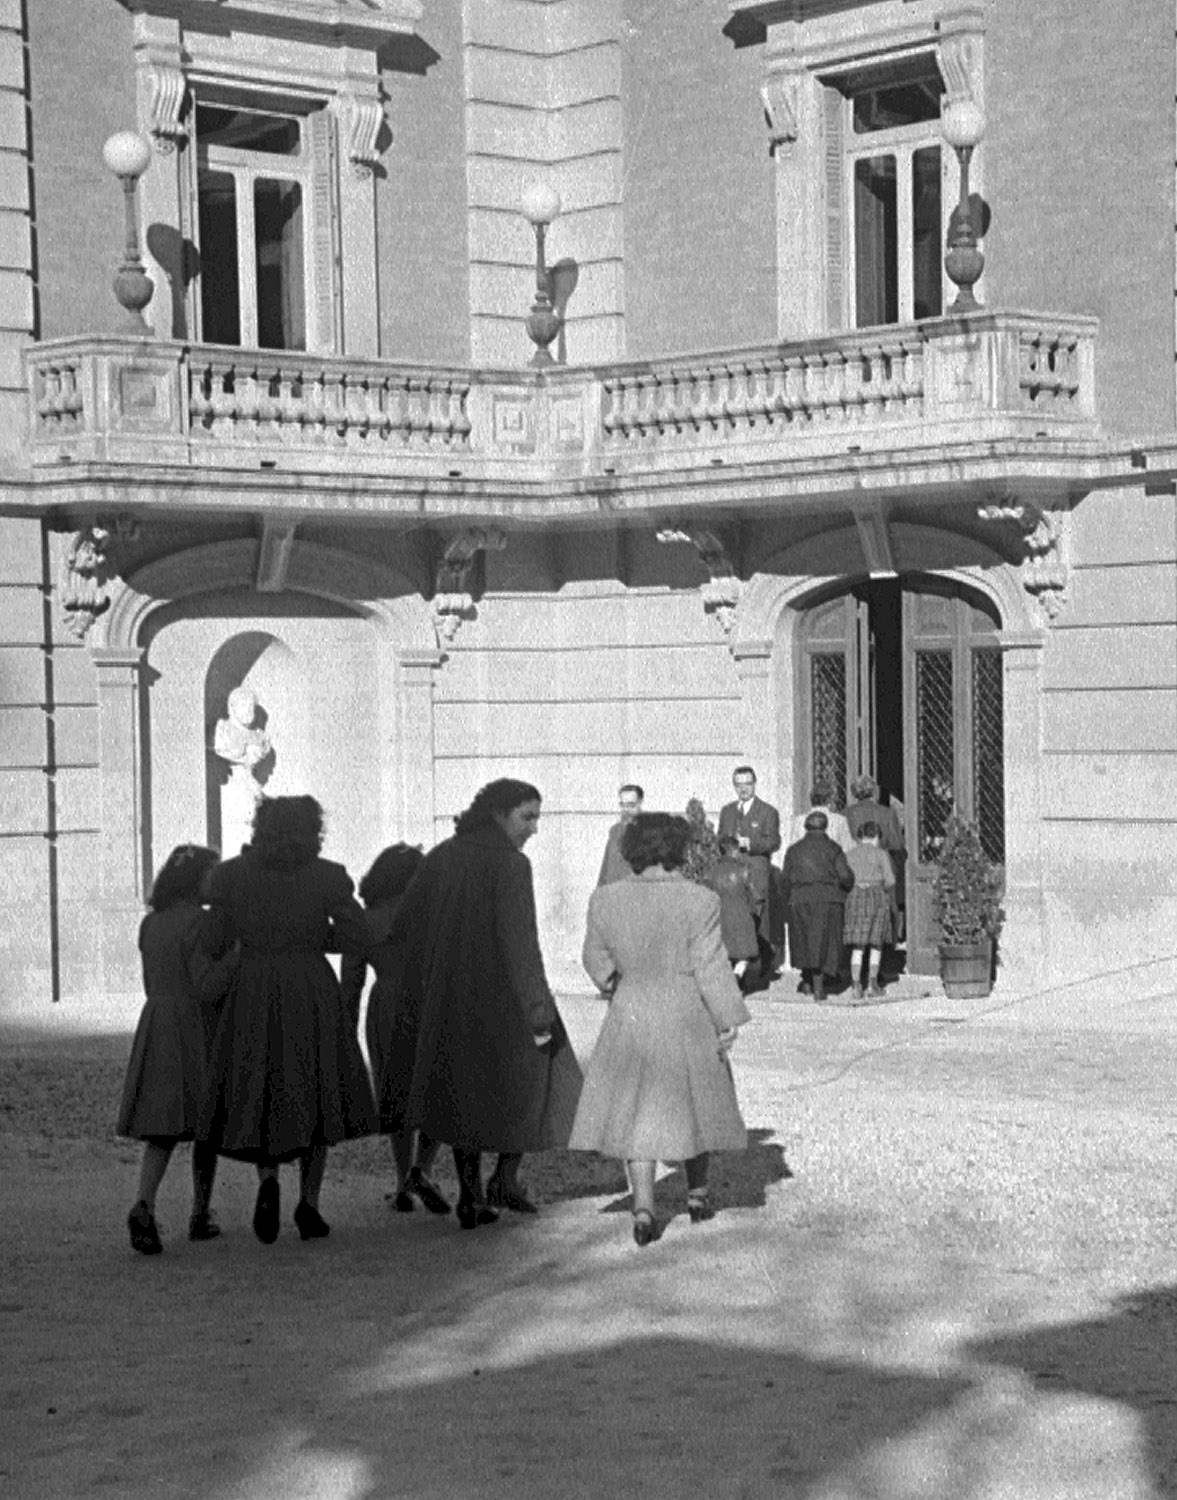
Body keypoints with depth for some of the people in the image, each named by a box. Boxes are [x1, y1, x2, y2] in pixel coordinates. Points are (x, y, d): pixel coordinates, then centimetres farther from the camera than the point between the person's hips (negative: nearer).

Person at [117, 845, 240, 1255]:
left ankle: (144, 1206, -19)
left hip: (156, 1030, 6)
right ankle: (200, 1214, 15)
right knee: (207, 1126, 9)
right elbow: (208, 988, -18)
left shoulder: (150, 924, 9)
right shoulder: (199, 923, -13)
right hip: (199, 1032, -6)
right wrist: (240, 949, -17)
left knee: (162, 1129, 3)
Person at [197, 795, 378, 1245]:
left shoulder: (230, 875, 1)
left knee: (259, 1098, 14)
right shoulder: (328, 876, -2)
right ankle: (309, 1205, 9)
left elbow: (219, 940, 2)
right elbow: (356, 938, -3)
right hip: (312, 994, -1)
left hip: (252, 995, 1)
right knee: (313, 1097, 14)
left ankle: (268, 1180, -12)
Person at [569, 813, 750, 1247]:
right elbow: (711, 966, -12)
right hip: (688, 1017, -2)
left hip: (630, 1018, 2)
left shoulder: (606, 901, -3)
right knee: (693, 1102, 17)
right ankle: (697, 1194, 28)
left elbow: (597, 959, 9)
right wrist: (729, 1020, -5)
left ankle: (643, 1207, -7)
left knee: (638, 1113, 6)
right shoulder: (698, 902, -13)